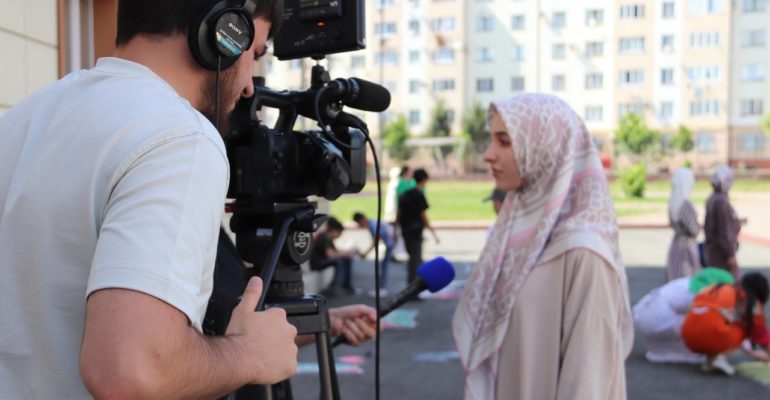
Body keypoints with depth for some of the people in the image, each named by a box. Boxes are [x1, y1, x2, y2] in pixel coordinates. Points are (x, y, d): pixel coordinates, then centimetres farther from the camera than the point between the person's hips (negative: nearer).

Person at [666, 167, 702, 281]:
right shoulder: (685, 204, -21)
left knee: (675, 281, 12)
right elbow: (694, 230, -18)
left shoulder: (673, 202, 3)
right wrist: (698, 225, 0)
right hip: (687, 246, -8)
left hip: (675, 243, 8)